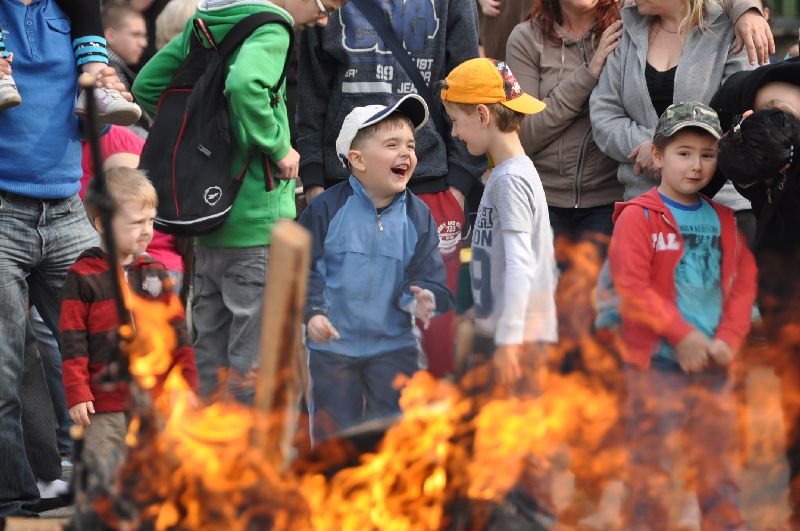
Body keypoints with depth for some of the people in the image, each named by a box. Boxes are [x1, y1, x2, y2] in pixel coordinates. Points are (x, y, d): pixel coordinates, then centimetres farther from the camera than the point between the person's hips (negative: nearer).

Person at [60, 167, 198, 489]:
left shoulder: (156, 273, 10)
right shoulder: (83, 277, -5)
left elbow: (177, 335, 14)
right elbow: (73, 342, -6)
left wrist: (188, 385, 9)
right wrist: (77, 394, -11)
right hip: (105, 405, -4)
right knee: (105, 475, -4)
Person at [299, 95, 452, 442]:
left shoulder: (417, 215, -1)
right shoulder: (329, 208, -9)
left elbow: (425, 274, -1)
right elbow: (304, 267, -6)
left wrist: (421, 300, -23)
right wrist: (312, 313, -19)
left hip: (394, 345, 2)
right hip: (332, 345, -2)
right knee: (334, 431, 6)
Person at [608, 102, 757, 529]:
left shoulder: (722, 220, 12)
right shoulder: (638, 217, -6)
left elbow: (743, 281, 11)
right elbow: (632, 287, -13)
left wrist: (728, 339, -4)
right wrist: (682, 335, -16)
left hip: (713, 365, 5)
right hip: (657, 364, -5)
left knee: (717, 465, 11)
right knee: (652, 463, -3)